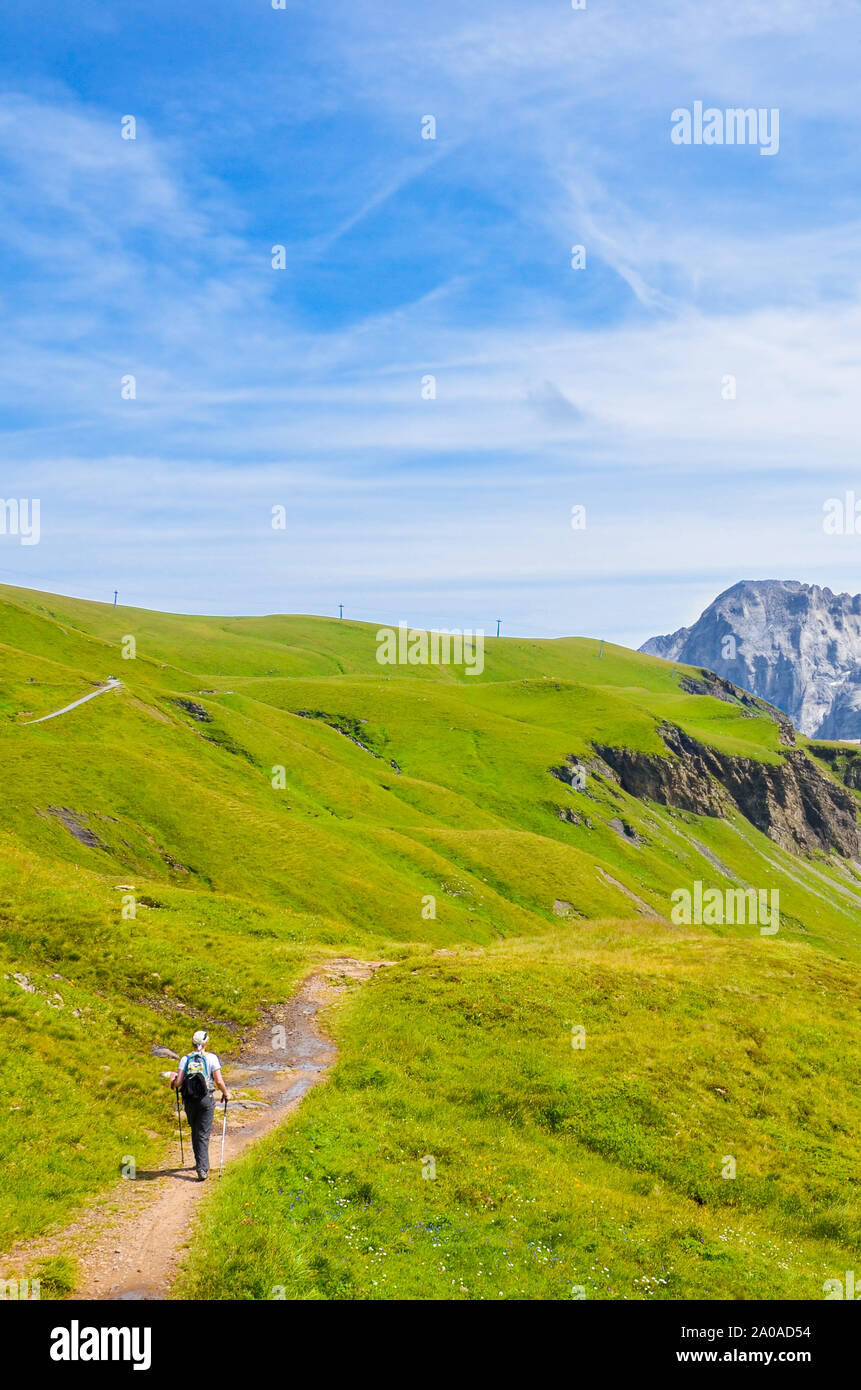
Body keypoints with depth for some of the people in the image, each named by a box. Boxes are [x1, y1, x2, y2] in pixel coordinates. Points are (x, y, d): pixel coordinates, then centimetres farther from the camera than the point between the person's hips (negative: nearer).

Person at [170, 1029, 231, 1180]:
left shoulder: (185, 1059, 1)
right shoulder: (211, 1057, -5)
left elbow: (178, 1082, -6)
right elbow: (219, 1081, -9)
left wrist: (173, 1084, 18)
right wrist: (226, 1093, 9)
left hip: (189, 1101, 2)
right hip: (206, 1100, -2)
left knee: (195, 1132, 19)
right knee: (203, 1134, 0)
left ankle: (200, 1164, 29)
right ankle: (202, 1168, -11)